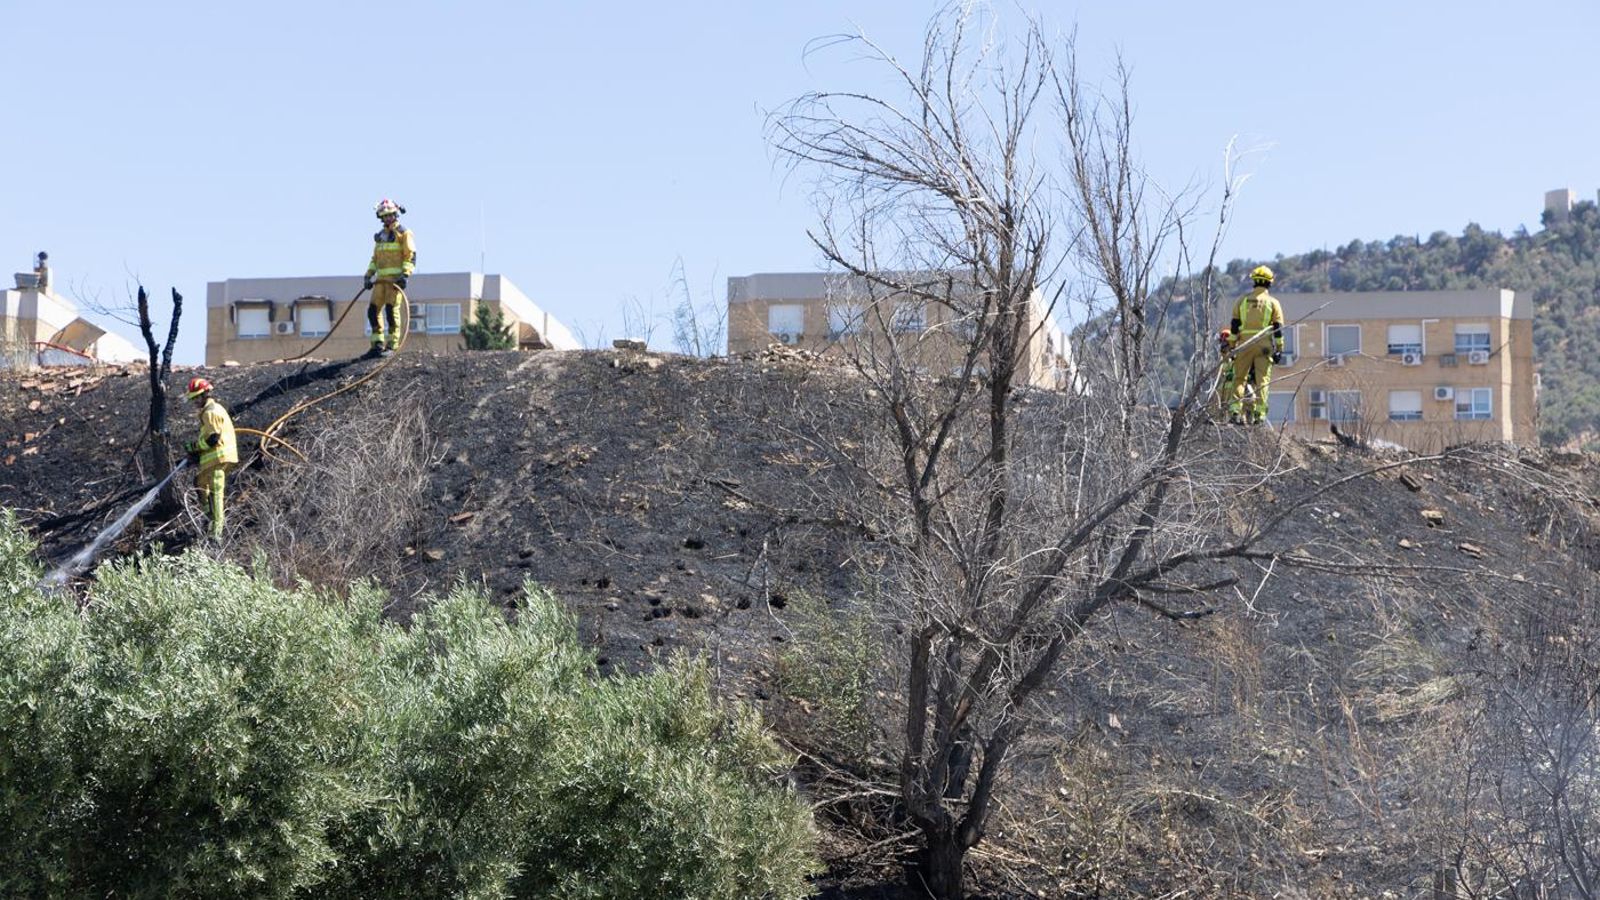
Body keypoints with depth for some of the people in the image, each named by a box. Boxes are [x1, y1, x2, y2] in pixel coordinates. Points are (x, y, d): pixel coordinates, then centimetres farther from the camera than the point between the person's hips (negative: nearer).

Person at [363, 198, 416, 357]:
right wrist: (368, 275, 16)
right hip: (381, 278, 7)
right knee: (373, 310, 1)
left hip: (395, 278, -7)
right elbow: (375, 258, 27)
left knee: (392, 310, -12)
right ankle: (378, 344, 6)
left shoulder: (403, 233, 0)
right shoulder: (380, 235, 22)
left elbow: (411, 256, -8)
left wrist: (405, 275, -19)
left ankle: (392, 345, -10)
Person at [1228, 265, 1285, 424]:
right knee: (1262, 380, 1)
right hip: (1264, 345, -1)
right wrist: (1279, 349, 3)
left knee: (1239, 378, 6)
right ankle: (1260, 414, -6)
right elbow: (1278, 328, 0)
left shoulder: (1242, 300, 7)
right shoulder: (1272, 302, 3)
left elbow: (1235, 326, 6)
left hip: (1244, 344, 1)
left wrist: (1232, 346, 9)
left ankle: (1235, 411, -6)